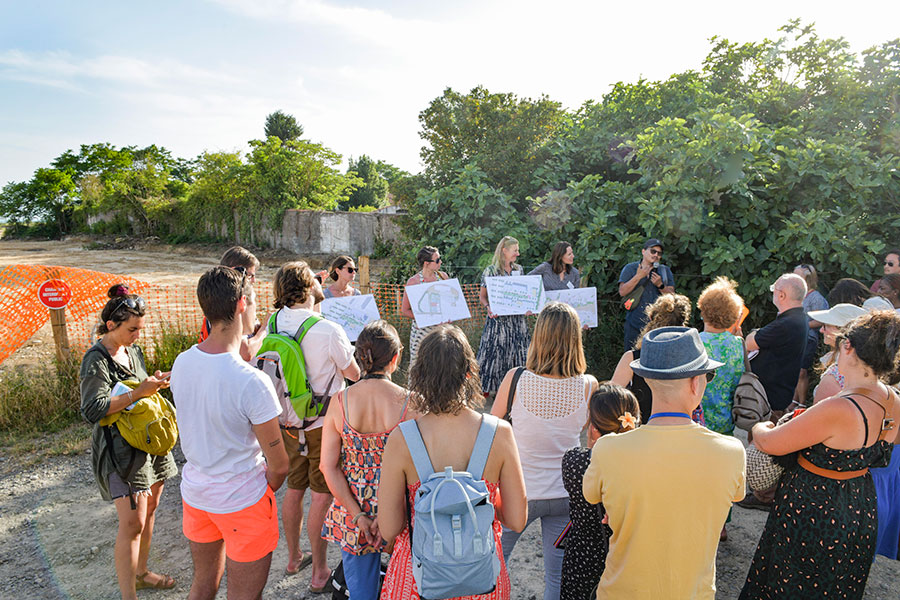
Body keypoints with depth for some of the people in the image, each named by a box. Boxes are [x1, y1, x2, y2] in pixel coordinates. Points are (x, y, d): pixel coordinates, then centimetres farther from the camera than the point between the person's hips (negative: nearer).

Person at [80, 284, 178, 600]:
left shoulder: (133, 350, 8)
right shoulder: (96, 360, -15)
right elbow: (92, 410, -23)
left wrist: (152, 382, 1)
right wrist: (138, 392, -26)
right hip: (119, 447, -8)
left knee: (149, 508, 17)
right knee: (132, 522, -8)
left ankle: (141, 572, 35)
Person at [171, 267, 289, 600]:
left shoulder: (181, 363, -10)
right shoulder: (253, 382, -29)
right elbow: (279, 465, -20)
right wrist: (266, 491, 1)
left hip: (194, 491, 7)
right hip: (242, 503, -6)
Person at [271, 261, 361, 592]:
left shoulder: (273, 325, -6)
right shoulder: (329, 331, -23)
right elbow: (354, 374, -9)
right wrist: (346, 351, 9)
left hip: (288, 423, 6)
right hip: (323, 426, -6)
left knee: (294, 490, 22)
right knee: (322, 497, 8)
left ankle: (293, 558, 41)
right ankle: (319, 573, 23)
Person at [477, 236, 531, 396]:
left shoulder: (518, 269, 11)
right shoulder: (491, 270, -3)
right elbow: (482, 296, -1)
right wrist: (488, 308, -19)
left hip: (517, 319, 5)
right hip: (498, 319, -5)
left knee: (517, 352, 5)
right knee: (495, 352, -4)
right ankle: (487, 388, 7)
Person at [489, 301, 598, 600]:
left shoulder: (516, 379, -21)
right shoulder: (588, 385, -15)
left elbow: (493, 420, -2)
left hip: (519, 493, -1)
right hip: (566, 494, 2)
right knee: (558, 576, 19)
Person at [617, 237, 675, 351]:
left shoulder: (666, 271, 12)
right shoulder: (630, 268, 4)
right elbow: (622, 292, -7)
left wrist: (660, 285, -12)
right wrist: (638, 276, -13)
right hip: (635, 325, -2)